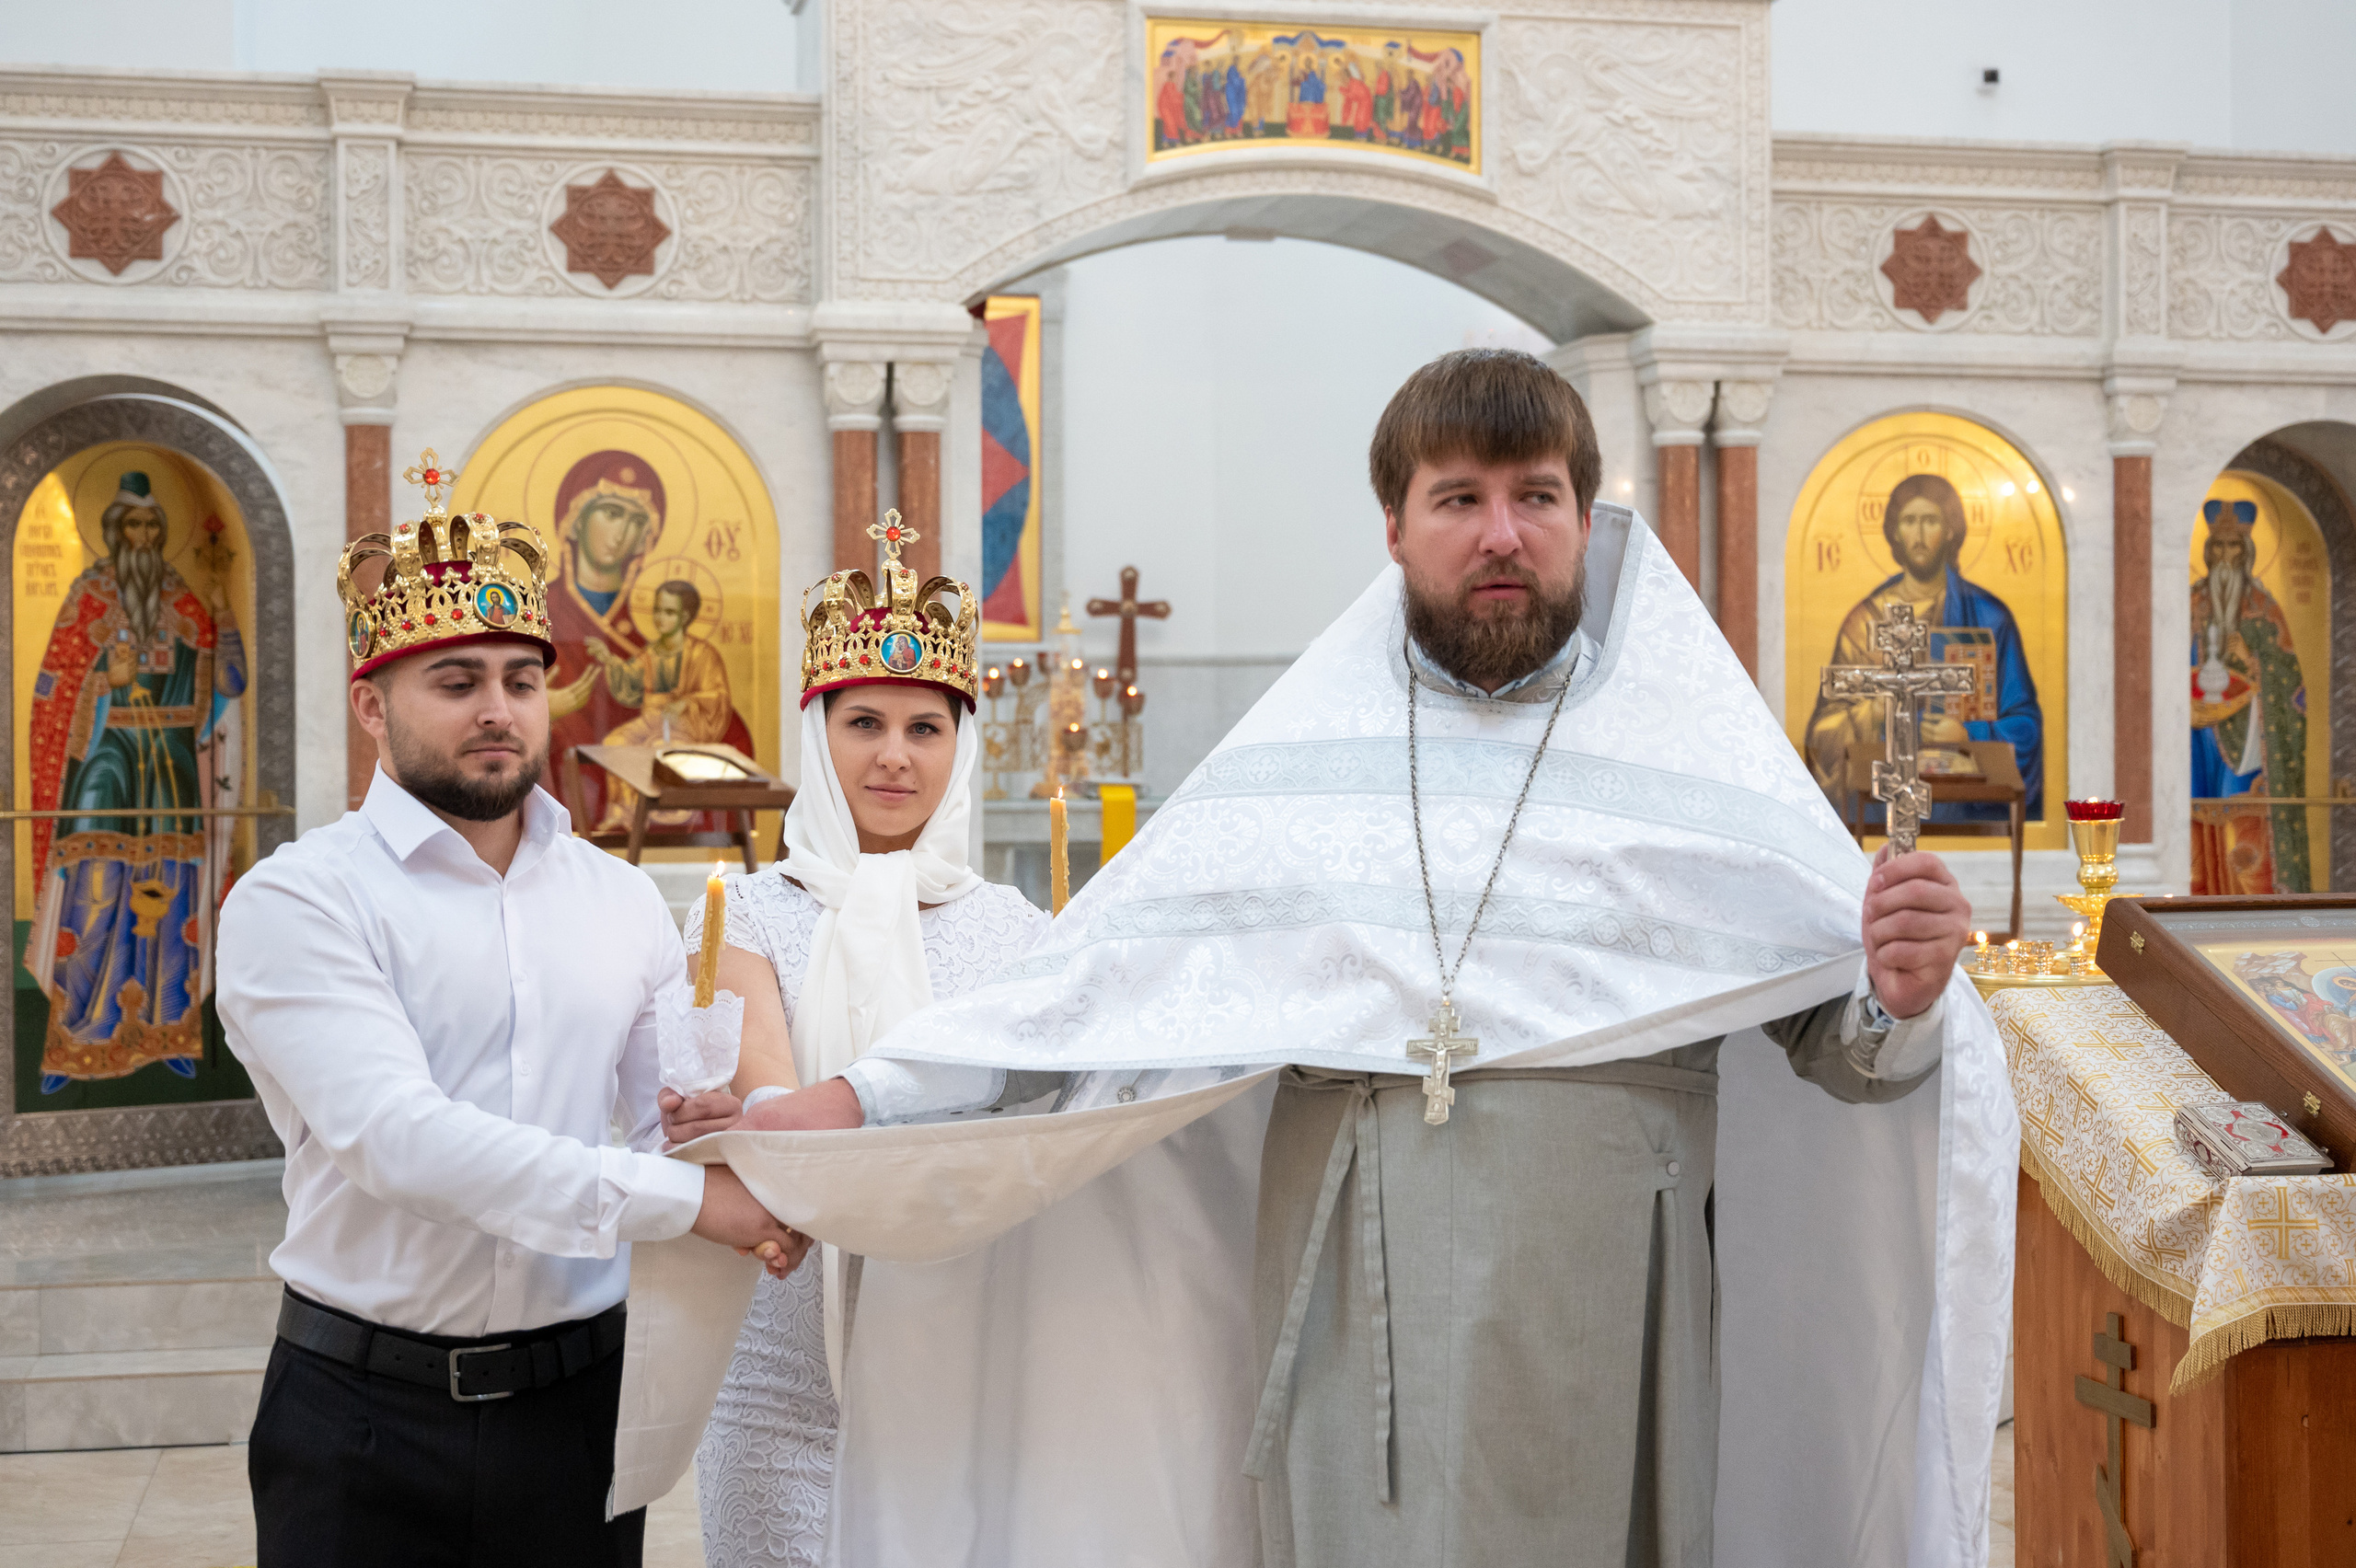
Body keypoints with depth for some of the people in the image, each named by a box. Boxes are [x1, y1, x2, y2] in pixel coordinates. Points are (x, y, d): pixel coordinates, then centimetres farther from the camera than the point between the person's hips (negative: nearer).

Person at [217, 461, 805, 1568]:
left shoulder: (623, 903, 10)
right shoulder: (296, 902, -8)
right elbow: (396, 1133, -20)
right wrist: (684, 1199, -24)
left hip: (578, 1402, 4)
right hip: (363, 1416, -4)